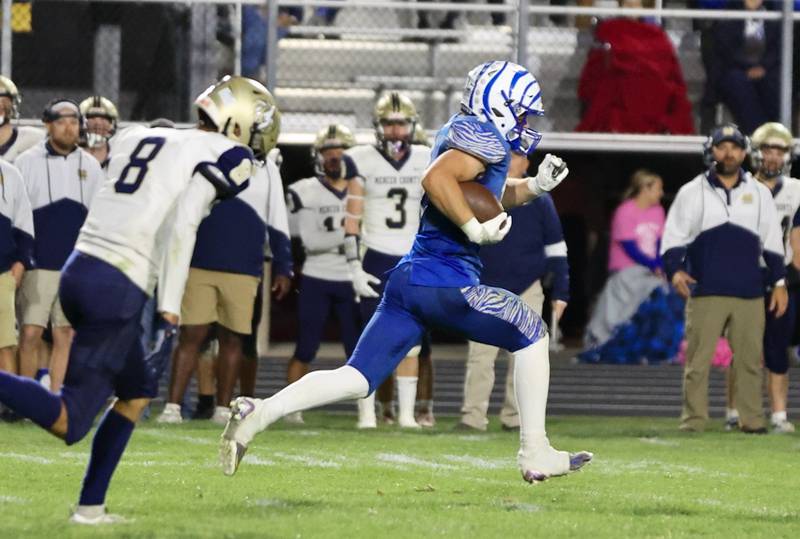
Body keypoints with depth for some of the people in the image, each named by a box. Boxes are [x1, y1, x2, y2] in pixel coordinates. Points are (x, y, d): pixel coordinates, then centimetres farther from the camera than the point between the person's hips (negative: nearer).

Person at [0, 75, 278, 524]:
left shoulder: (141, 139, 20)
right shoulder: (221, 155, -2)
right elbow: (180, 229, -14)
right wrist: (170, 313, -16)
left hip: (80, 268, 8)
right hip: (118, 289, -8)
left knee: (137, 393, 24)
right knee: (70, 422, -6)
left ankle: (91, 506, 19)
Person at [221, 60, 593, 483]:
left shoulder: (461, 133, 22)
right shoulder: (484, 138, -8)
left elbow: (494, 196, 37)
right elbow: (436, 178, -26)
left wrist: (536, 185, 21)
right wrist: (476, 227, -21)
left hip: (408, 277, 8)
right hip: (446, 283, -8)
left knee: (356, 381, 3)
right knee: (531, 333, 10)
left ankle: (258, 412, -14)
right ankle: (535, 455, 11)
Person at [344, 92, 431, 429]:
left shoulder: (425, 161, 6)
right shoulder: (363, 161, -2)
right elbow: (352, 220, -2)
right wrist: (355, 267, -8)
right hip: (376, 259, -3)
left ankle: (406, 413, 6)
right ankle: (367, 413, -1)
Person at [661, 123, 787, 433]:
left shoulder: (759, 194, 12)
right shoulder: (692, 193, 5)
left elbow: (772, 242, 16)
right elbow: (673, 236, 4)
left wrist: (779, 282, 12)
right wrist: (674, 270, -13)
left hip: (749, 294, 2)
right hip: (705, 293, -2)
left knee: (750, 359, 4)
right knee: (698, 360, -4)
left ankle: (752, 419, 10)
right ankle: (693, 420, -1)